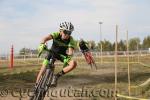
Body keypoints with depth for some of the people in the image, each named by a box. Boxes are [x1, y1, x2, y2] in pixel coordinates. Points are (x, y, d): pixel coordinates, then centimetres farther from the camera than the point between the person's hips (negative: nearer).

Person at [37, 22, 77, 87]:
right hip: (53, 52, 0)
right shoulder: (56, 34, -29)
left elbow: (71, 52, -36)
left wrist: (70, 54, -59)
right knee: (44, 68, -10)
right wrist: (42, 44, -67)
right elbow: (46, 38, -46)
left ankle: (57, 76, -11)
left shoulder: (71, 40, -26)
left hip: (63, 55, 1)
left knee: (74, 64, -24)